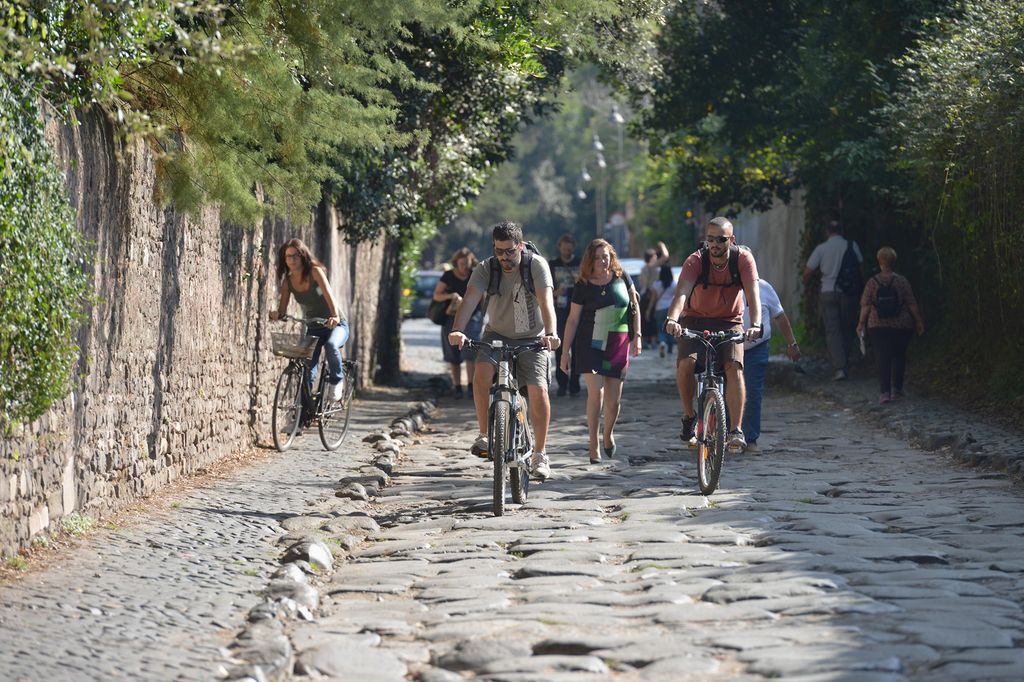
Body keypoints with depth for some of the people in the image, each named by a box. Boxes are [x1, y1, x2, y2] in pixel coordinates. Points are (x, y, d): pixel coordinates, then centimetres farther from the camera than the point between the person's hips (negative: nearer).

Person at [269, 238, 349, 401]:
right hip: (313, 328, 4)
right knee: (307, 370, -11)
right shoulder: (288, 281, -2)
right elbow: (282, 310, -7)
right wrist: (276, 314, -32)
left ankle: (336, 380, -13)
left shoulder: (314, 271, -15)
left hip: (336, 325, -4)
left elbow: (328, 293, -29)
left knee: (331, 345, -37)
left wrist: (335, 316, -48)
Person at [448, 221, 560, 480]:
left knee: (538, 390, -16)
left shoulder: (537, 266, -17)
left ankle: (540, 455, -2)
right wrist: (457, 330, -46)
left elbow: (546, 302, -31)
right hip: (497, 335, 1)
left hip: (531, 339, -1)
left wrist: (550, 333, -49)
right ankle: (484, 435, -11)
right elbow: (470, 299, -27)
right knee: (481, 372, -27)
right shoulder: (486, 269, -13)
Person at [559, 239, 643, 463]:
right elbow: (573, 319, 0)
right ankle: (594, 445, -8)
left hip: (618, 344, 2)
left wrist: (637, 336, 4)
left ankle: (608, 434, 32)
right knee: (596, 391, -16)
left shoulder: (621, 278, 3)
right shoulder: (583, 286, -3)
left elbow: (635, 306, 11)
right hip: (590, 344, -2)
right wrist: (566, 350, -1)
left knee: (613, 399, 3)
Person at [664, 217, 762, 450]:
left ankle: (736, 430, -20)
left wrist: (755, 324, -45)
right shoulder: (695, 260, -18)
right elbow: (682, 291, -34)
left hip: (729, 322, 0)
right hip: (695, 321, 0)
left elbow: (753, 293, -27)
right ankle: (689, 416, -4)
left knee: (734, 367, -23)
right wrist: (672, 319, -53)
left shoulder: (743, 259, -15)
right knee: (686, 363, -26)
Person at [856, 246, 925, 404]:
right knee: (899, 357, 16)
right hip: (902, 326, 0)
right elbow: (911, 304, -3)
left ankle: (884, 391, -14)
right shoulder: (902, 281, -5)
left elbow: (865, 305, -4)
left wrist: (861, 323, 5)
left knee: (883, 358, -2)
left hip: (878, 326, 0)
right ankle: (896, 389, 21)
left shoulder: (872, 283, -4)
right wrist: (918, 321, 6)